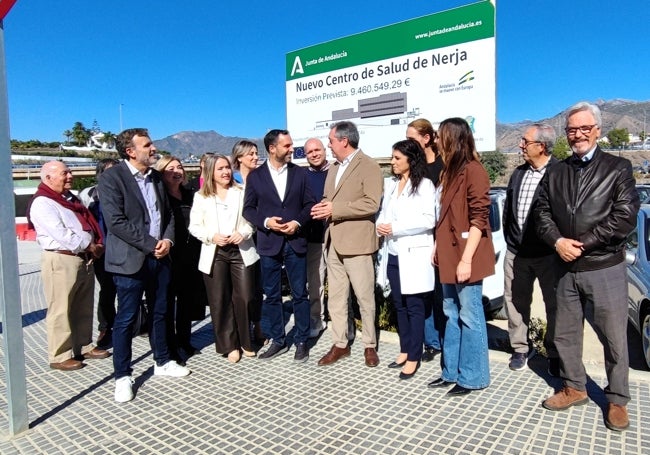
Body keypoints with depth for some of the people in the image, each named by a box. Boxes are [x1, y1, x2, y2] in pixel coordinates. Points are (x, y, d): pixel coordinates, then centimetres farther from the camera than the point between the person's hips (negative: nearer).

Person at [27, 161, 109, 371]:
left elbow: (89, 223, 17)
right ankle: (60, 356, 8)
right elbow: (61, 234, -19)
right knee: (60, 311, -1)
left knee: (84, 308, 15)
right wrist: (89, 245, -14)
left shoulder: (71, 198, 18)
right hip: (61, 261, -8)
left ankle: (84, 346, 26)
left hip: (84, 259, 9)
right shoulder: (42, 203, -10)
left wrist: (97, 244, 0)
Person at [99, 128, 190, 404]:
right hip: (130, 258, -6)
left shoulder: (156, 177, 11)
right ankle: (123, 376, 16)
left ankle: (163, 362, 31)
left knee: (159, 312, 16)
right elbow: (116, 222, -17)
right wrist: (151, 245, -16)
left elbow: (168, 213, 14)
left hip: (160, 256, 6)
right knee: (126, 319, 2)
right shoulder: (111, 178, -10)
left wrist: (167, 240, -4)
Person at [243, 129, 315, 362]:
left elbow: (309, 203, 4)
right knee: (272, 295, 9)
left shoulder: (300, 173, 5)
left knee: (299, 294, 5)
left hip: (295, 241, 0)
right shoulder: (255, 176, 3)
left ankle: (301, 341, 19)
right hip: (269, 243, 0)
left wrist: (298, 222, -12)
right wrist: (265, 221, -13)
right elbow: (248, 208, 4)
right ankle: (278, 340, 24)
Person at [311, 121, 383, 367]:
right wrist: (323, 208, -2)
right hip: (334, 241, 8)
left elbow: (372, 204, -18)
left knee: (364, 297, 4)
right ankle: (340, 344, 23)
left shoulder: (369, 166, -8)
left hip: (356, 241, -7)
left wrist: (335, 209, -18)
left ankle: (370, 345, 20)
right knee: (335, 297, 11)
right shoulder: (334, 168, 17)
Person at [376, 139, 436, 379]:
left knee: (415, 307, 1)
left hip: (414, 255, -6)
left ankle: (414, 357, 11)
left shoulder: (424, 185, -6)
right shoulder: (390, 184, 13)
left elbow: (429, 220, -14)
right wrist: (380, 225, -6)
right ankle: (405, 350, 26)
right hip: (393, 254, 6)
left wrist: (396, 228, -16)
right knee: (399, 305, 14)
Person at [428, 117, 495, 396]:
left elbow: (479, 219, -17)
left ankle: (472, 377, 16)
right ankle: (451, 371, 27)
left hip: (465, 258, -9)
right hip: (449, 257, 9)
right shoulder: (449, 171, 16)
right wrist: (439, 250, 13)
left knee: (469, 317, 2)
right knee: (452, 315, 15)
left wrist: (466, 259, -19)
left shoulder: (473, 170, -12)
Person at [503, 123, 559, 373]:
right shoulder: (518, 173, 9)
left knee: (554, 304, 9)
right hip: (516, 251, 6)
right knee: (516, 301, 13)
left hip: (548, 253, -5)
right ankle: (520, 349, 30)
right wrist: (509, 238, 11)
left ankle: (555, 354, 26)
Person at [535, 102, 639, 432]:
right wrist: (558, 241, -12)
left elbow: (626, 217, -11)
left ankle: (617, 400, 24)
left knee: (614, 339, 6)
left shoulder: (618, 168, -1)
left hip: (606, 268, -4)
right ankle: (574, 388, 32)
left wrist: (581, 244, -14)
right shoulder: (555, 173, 10)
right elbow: (542, 213, 6)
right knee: (565, 334, 14)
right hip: (566, 269, 4)